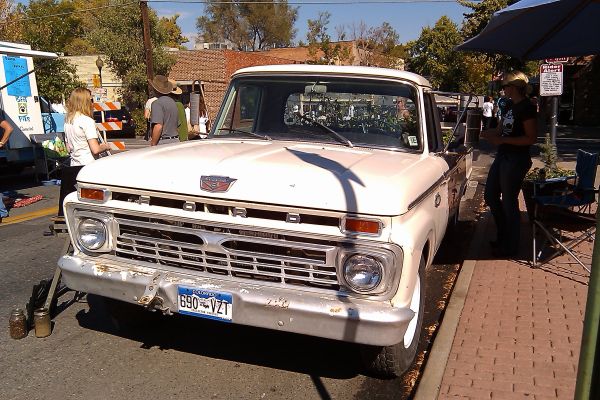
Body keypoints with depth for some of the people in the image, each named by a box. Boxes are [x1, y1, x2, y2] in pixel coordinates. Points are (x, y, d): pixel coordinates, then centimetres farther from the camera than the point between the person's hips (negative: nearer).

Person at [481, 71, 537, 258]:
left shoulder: (527, 107, -14)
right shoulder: (512, 106, 13)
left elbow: (531, 138, -19)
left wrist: (503, 140, -22)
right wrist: (486, 134, 1)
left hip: (516, 160, -9)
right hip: (503, 157, 9)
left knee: (508, 202, 0)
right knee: (490, 196, 15)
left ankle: (510, 246, 15)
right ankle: (503, 236, 32)